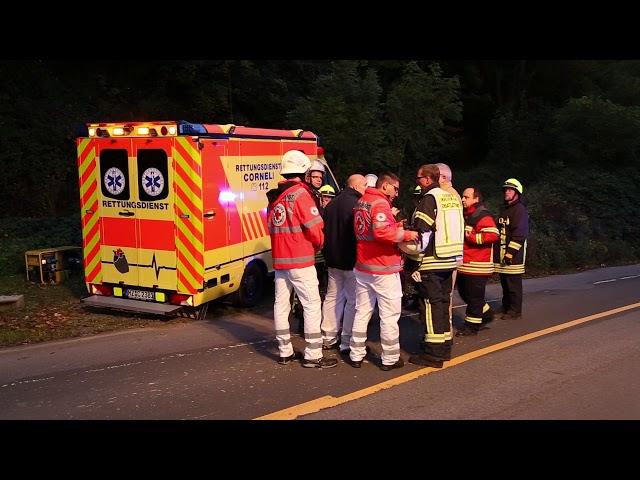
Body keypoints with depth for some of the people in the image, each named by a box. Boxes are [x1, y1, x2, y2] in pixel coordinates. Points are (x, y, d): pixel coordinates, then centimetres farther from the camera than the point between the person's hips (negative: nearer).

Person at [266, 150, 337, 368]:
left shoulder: (274, 196, 10)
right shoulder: (300, 193, -12)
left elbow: (273, 227, 14)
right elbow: (315, 227, -14)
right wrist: (318, 244, 4)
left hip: (279, 260, 8)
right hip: (300, 260, -7)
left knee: (281, 304, 11)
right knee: (312, 304, -1)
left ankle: (285, 352, 21)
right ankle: (313, 355, 2)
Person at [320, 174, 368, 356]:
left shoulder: (332, 204, 12)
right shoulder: (357, 204, -15)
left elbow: (324, 230, 16)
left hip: (333, 259, 9)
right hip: (351, 260, -9)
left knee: (333, 296, 16)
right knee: (354, 300, -2)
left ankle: (328, 338, 23)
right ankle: (347, 342, 0)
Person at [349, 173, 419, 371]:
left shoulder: (361, 202, 14)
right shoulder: (380, 203, -14)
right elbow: (382, 232, -27)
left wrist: (394, 226, 9)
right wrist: (406, 234, -15)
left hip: (362, 267, 9)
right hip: (383, 269, -9)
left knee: (362, 312, 13)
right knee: (389, 315, 1)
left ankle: (356, 355, 20)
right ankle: (390, 359, 8)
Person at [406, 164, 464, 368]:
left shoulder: (429, 199, -12)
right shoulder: (453, 198, 13)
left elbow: (422, 233, -18)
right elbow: (459, 230, 16)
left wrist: (415, 259, -11)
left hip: (432, 261, -8)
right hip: (451, 260, 8)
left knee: (431, 304, -3)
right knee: (444, 302, 16)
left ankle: (433, 353, 1)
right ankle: (445, 347, 25)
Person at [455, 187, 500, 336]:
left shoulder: (482, 216, -13)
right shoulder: (465, 215, 17)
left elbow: (493, 235, -25)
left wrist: (469, 237, -22)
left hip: (477, 266, -10)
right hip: (464, 265, 10)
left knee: (474, 296, -2)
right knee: (464, 293, 17)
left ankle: (471, 326, 8)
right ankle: (486, 313, 33)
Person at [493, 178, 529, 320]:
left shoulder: (520, 210, -9)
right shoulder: (504, 210, 21)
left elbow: (519, 234, -17)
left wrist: (510, 252, -20)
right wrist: (498, 252, 21)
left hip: (513, 254, -9)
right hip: (502, 253, 9)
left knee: (514, 283, -5)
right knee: (504, 282, 14)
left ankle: (515, 311, 2)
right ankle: (506, 307, 25)